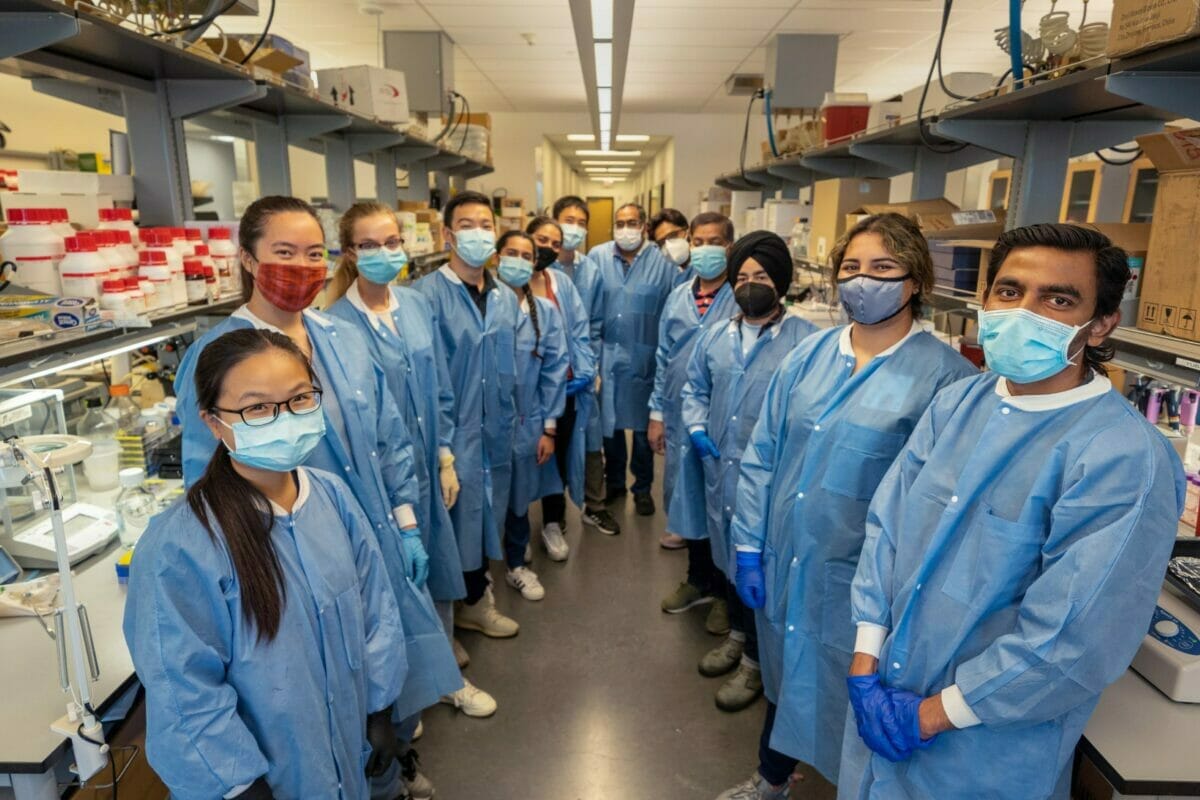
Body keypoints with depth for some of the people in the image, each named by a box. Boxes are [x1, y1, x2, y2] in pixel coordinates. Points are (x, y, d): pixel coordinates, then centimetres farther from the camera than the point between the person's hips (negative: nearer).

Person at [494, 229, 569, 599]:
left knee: (519, 493, 14)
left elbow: (554, 370, 1)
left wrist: (549, 427, -1)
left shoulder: (546, 312, 1)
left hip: (526, 421, 2)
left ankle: (516, 562, 36)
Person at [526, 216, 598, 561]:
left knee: (559, 453, 13)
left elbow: (579, 330, 4)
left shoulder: (563, 282, 6)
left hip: (563, 383, 4)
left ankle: (553, 524, 31)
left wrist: (585, 372, -7)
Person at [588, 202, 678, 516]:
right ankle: (614, 481, 33)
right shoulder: (597, 257, 0)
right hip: (607, 353, 2)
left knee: (642, 425, 11)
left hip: (645, 357, -2)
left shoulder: (663, 262, -5)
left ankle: (643, 487, 28)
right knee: (609, 422, 14)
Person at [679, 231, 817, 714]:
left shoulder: (806, 340, -12)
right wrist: (696, 428, 2)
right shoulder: (715, 337, 8)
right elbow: (695, 388, 18)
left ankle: (756, 660, 28)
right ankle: (738, 634, 45)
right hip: (719, 471, 6)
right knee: (726, 557, 21)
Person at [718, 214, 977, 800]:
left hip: (860, 577, -4)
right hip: (784, 560, 5)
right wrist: (749, 545, 1)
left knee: (851, 693, 15)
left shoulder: (946, 376, -13)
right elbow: (762, 455, 2)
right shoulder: (810, 354, 0)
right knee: (784, 673, 25)